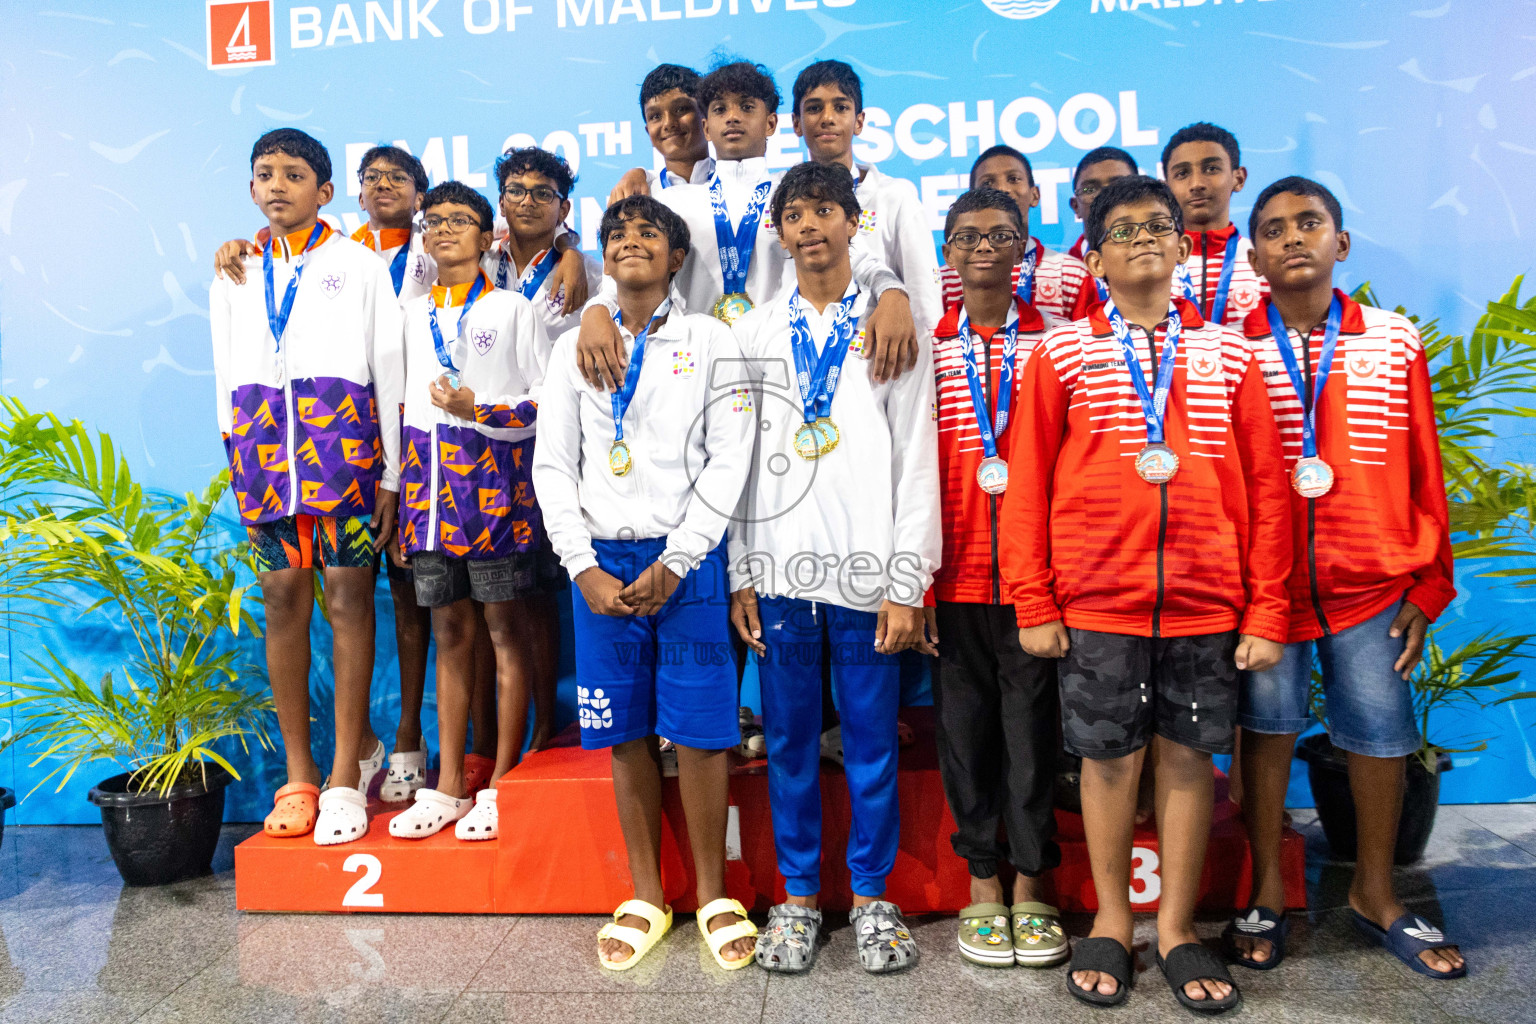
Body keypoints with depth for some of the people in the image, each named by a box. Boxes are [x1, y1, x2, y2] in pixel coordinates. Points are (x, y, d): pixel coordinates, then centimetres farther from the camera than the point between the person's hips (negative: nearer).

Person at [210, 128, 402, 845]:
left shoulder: (360, 266, 9)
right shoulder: (234, 276, 19)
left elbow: (389, 372, 3)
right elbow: (226, 381, 18)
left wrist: (389, 474, -3)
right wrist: (238, 468, 9)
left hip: (344, 439, -3)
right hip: (262, 446, 3)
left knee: (348, 593, -4)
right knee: (282, 597, 2)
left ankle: (347, 770, 4)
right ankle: (298, 772, 10)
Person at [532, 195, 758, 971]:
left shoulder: (710, 341, 4)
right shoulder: (576, 348, 12)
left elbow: (728, 463, -3)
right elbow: (552, 466, 8)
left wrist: (672, 564, -10)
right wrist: (585, 568, -3)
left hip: (686, 560, -2)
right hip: (602, 561, 2)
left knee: (698, 728, 0)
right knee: (626, 732, 7)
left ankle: (712, 895, 17)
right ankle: (646, 898, 21)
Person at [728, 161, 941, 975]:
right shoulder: (753, 334, 10)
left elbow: (916, 463, 0)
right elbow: (734, 461, 8)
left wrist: (906, 583, -6)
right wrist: (739, 575, 1)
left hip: (865, 572, -1)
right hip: (778, 570, 2)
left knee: (871, 740, 6)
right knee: (788, 740, 9)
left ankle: (871, 895, 23)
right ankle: (797, 896, 24)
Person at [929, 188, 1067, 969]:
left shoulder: (1054, 345, 6)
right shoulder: (927, 349, 8)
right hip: (956, 573, 1)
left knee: (1033, 724, 5)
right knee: (965, 723, 7)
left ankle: (1031, 886, 21)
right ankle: (983, 885, 22)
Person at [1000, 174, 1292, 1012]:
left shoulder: (1228, 355, 8)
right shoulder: (1061, 355, 3)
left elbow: (1266, 487, 6)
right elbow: (1027, 485, 1)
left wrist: (1266, 610, 1)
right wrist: (1032, 603, -4)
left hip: (1207, 602, 2)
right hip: (1095, 602, -1)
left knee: (1190, 756, 9)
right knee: (1108, 756, 7)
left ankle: (1176, 927, 26)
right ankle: (1111, 920, 26)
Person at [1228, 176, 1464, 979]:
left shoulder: (1394, 341, 5)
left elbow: (1423, 472, 8)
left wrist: (1429, 584, 6)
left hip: (1371, 582, 2)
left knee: (1382, 730, 8)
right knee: (1267, 726, 6)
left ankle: (1374, 894, 29)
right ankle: (1266, 892, 23)